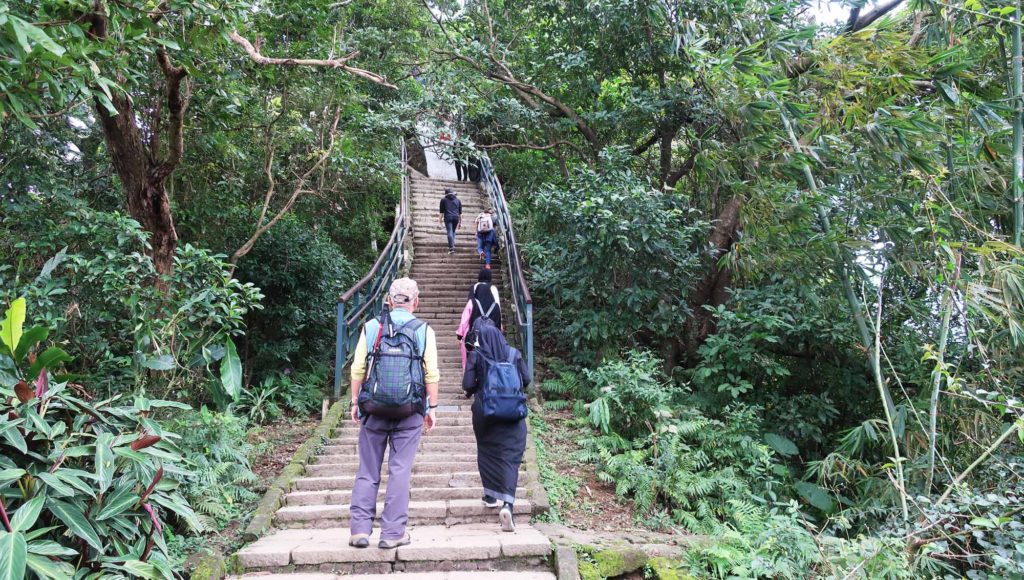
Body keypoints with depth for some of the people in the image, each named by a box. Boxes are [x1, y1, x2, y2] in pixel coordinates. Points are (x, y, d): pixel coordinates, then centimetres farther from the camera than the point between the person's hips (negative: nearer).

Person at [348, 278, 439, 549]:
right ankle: (392, 532, 7)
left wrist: (355, 402, 11)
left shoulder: (371, 327, 2)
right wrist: (432, 408, 6)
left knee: (368, 471, 10)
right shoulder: (424, 331, 0)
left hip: (373, 410, 1)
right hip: (410, 412, -1)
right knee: (400, 471, 5)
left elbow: (358, 369, 2)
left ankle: (360, 529, 9)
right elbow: (431, 374, -2)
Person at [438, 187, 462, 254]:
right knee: (453, 231, 19)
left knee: (450, 232, -8)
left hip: (448, 217, -3)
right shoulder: (458, 200, 16)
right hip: (456, 218, 3)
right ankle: (452, 244, 12)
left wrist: (440, 218, 15)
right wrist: (460, 222, 15)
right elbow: (460, 212, 13)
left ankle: (451, 247, -18)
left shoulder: (443, 199, 9)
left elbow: (441, 211, 5)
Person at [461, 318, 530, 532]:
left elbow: (467, 385, -9)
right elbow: (526, 380, 2)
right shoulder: (513, 354, -2)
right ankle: (507, 503, -17)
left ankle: (491, 495, 30)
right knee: (510, 457, -1)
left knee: (487, 453, 21)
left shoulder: (476, 356, -6)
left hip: (484, 413, 0)